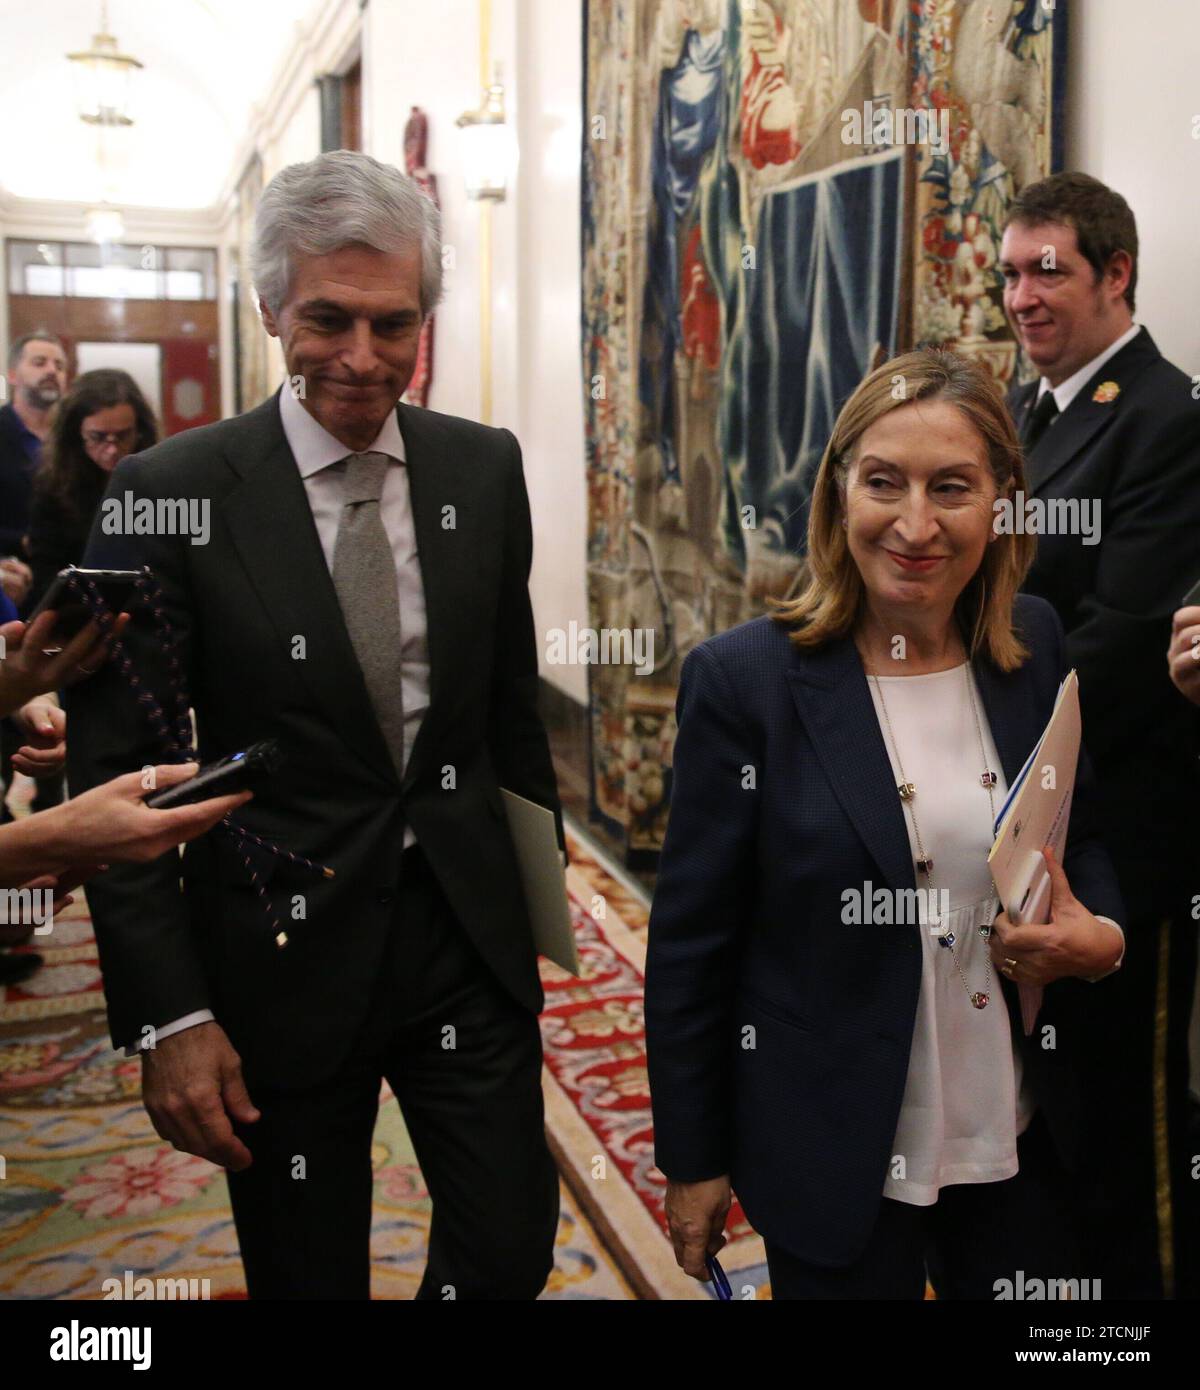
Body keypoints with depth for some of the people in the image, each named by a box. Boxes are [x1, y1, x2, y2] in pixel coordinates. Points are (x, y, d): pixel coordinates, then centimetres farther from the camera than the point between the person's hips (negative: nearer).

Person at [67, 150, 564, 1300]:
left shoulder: (484, 469, 0)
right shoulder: (170, 494, -11)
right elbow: (116, 775, -9)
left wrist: (538, 888, 13)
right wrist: (167, 1017, -11)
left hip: (468, 935, 3)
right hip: (282, 955, -2)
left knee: (512, 1251, 12)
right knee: (310, 1275, 15)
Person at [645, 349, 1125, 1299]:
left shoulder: (1035, 647, -4)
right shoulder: (743, 678, -17)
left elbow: (1084, 834, 10)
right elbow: (691, 944, -11)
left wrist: (1103, 935, -12)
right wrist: (693, 1161, -5)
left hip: (1023, 1144, 5)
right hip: (836, 1161, -4)